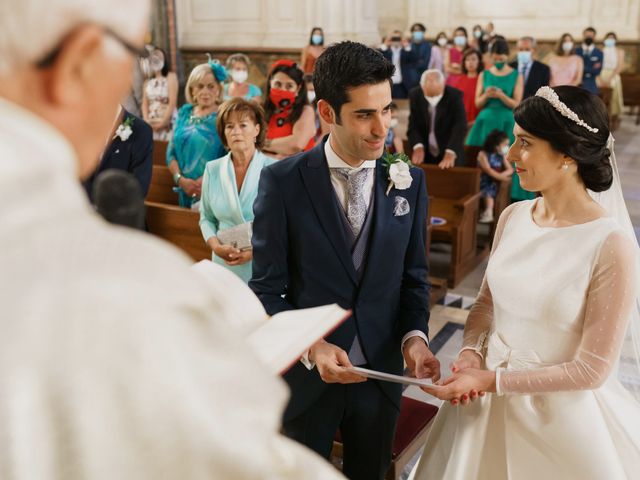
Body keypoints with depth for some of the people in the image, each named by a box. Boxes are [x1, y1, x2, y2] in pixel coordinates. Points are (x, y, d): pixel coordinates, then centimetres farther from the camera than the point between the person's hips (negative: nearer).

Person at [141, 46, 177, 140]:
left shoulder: (171, 76, 3)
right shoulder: (147, 81, 15)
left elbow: (172, 103, -6)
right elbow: (145, 104, 9)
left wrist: (163, 122, -12)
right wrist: (146, 120, -8)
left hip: (167, 123, -4)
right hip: (151, 124, 4)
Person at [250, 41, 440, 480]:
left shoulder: (410, 182, -4)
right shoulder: (281, 182, -14)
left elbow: (413, 277, 3)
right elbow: (267, 291, -11)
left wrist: (414, 336, -13)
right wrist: (311, 347, -25)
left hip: (381, 373, 3)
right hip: (306, 373, -2)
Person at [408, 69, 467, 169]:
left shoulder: (455, 95, -15)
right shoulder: (415, 95, -8)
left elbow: (460, 127, -22)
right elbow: (413, 126, -7)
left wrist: (450, 153, -35)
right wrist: (418, 147, -25)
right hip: (425, 155, 2)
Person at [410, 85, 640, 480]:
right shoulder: (513, 216, -4)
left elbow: (593, 369, -17)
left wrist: (491, 381, -19)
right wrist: (471, 353, -11)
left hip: (559, 411, -5)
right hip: (487, 397, 5)